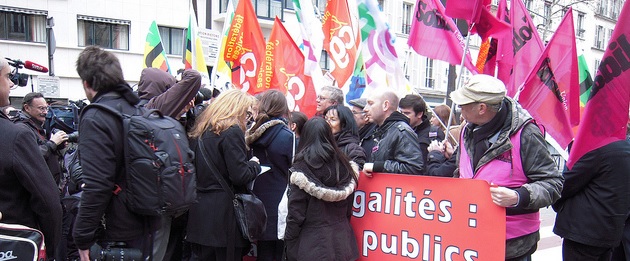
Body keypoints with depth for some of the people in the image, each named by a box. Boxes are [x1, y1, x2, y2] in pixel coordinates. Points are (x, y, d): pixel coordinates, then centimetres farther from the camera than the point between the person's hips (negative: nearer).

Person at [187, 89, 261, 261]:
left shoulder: (201, 131, 13)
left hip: (199, 212, 8)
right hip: (224, 213, -8)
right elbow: (241, 176, -17)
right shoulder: (232, 132, -11)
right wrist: (254, 164, 3)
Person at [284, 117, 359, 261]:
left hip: (312, 244, -4)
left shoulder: (302, 168, -13)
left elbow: (296, 212, -12)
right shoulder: (344, 165, 1)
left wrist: (289, 242, -2)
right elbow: (349, 209, 8)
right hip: (342, 240, 5)